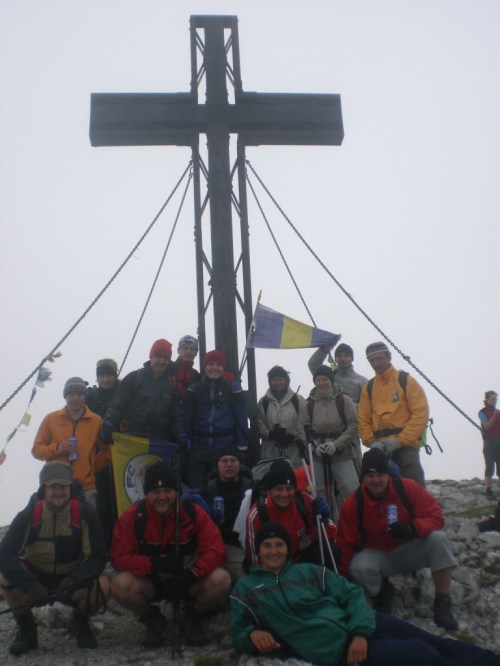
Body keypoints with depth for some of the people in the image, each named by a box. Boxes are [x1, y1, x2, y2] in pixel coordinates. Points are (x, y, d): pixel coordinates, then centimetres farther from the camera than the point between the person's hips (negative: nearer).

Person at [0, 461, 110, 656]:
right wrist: (30, 585, -39)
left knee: (102, 585, -31)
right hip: (35, 578, 0)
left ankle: (80, 622, 5)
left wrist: (74, 579, -35)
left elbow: (97, 557, -16)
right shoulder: (28, 516, -17)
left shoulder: (85, 514, -18)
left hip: (72, 582, 0)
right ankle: (25, 627, -2)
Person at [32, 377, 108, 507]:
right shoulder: (51, 419, 6)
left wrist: (92, 466, 4)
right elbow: (36, 450, 7)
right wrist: (56, 449, -9)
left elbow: (106, 451, 14)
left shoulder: (96, 421, 5)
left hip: (86, 489, 0)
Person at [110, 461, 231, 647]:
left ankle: (192, 619, 3)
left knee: (221, 580, -29)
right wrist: (155, 564, -32)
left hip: (188, 581, 0)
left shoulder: (193, 512, -15)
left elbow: (215, 552, -16)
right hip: (151, 583, 0)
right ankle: (154, 622, 2)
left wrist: (190, 575, -33)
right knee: (120, 584, -31)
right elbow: (120, 558, -17)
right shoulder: (132, 517, -15)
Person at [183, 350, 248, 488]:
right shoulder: (194, 390, 7)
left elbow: (241, 418, 2)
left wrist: (242, 448, -3)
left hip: (225, 448, -1)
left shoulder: (233, 388, 3)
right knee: (195, 487, 4)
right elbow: (187, 419, 6)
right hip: (198, 448, 1)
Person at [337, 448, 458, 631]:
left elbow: (435, 516, -16)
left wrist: (412, 529, -36)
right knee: (358, 567, -34)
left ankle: (442, 604, -18)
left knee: (438, 539, -28)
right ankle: (382, 592, 3)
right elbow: (346, 544, -6)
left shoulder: (407, 487, -15)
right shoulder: (353, 504, -14)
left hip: (409, 551, 1)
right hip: (376, 555, 0)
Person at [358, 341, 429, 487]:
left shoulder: (406, 381, 1)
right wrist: (371, 442, -6)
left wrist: (400, 440, -13)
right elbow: (363, 419, 11)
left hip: (406, 445, -4)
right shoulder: (368, 388, 14)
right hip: (380, 449, 4)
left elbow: (421, 413, -6)